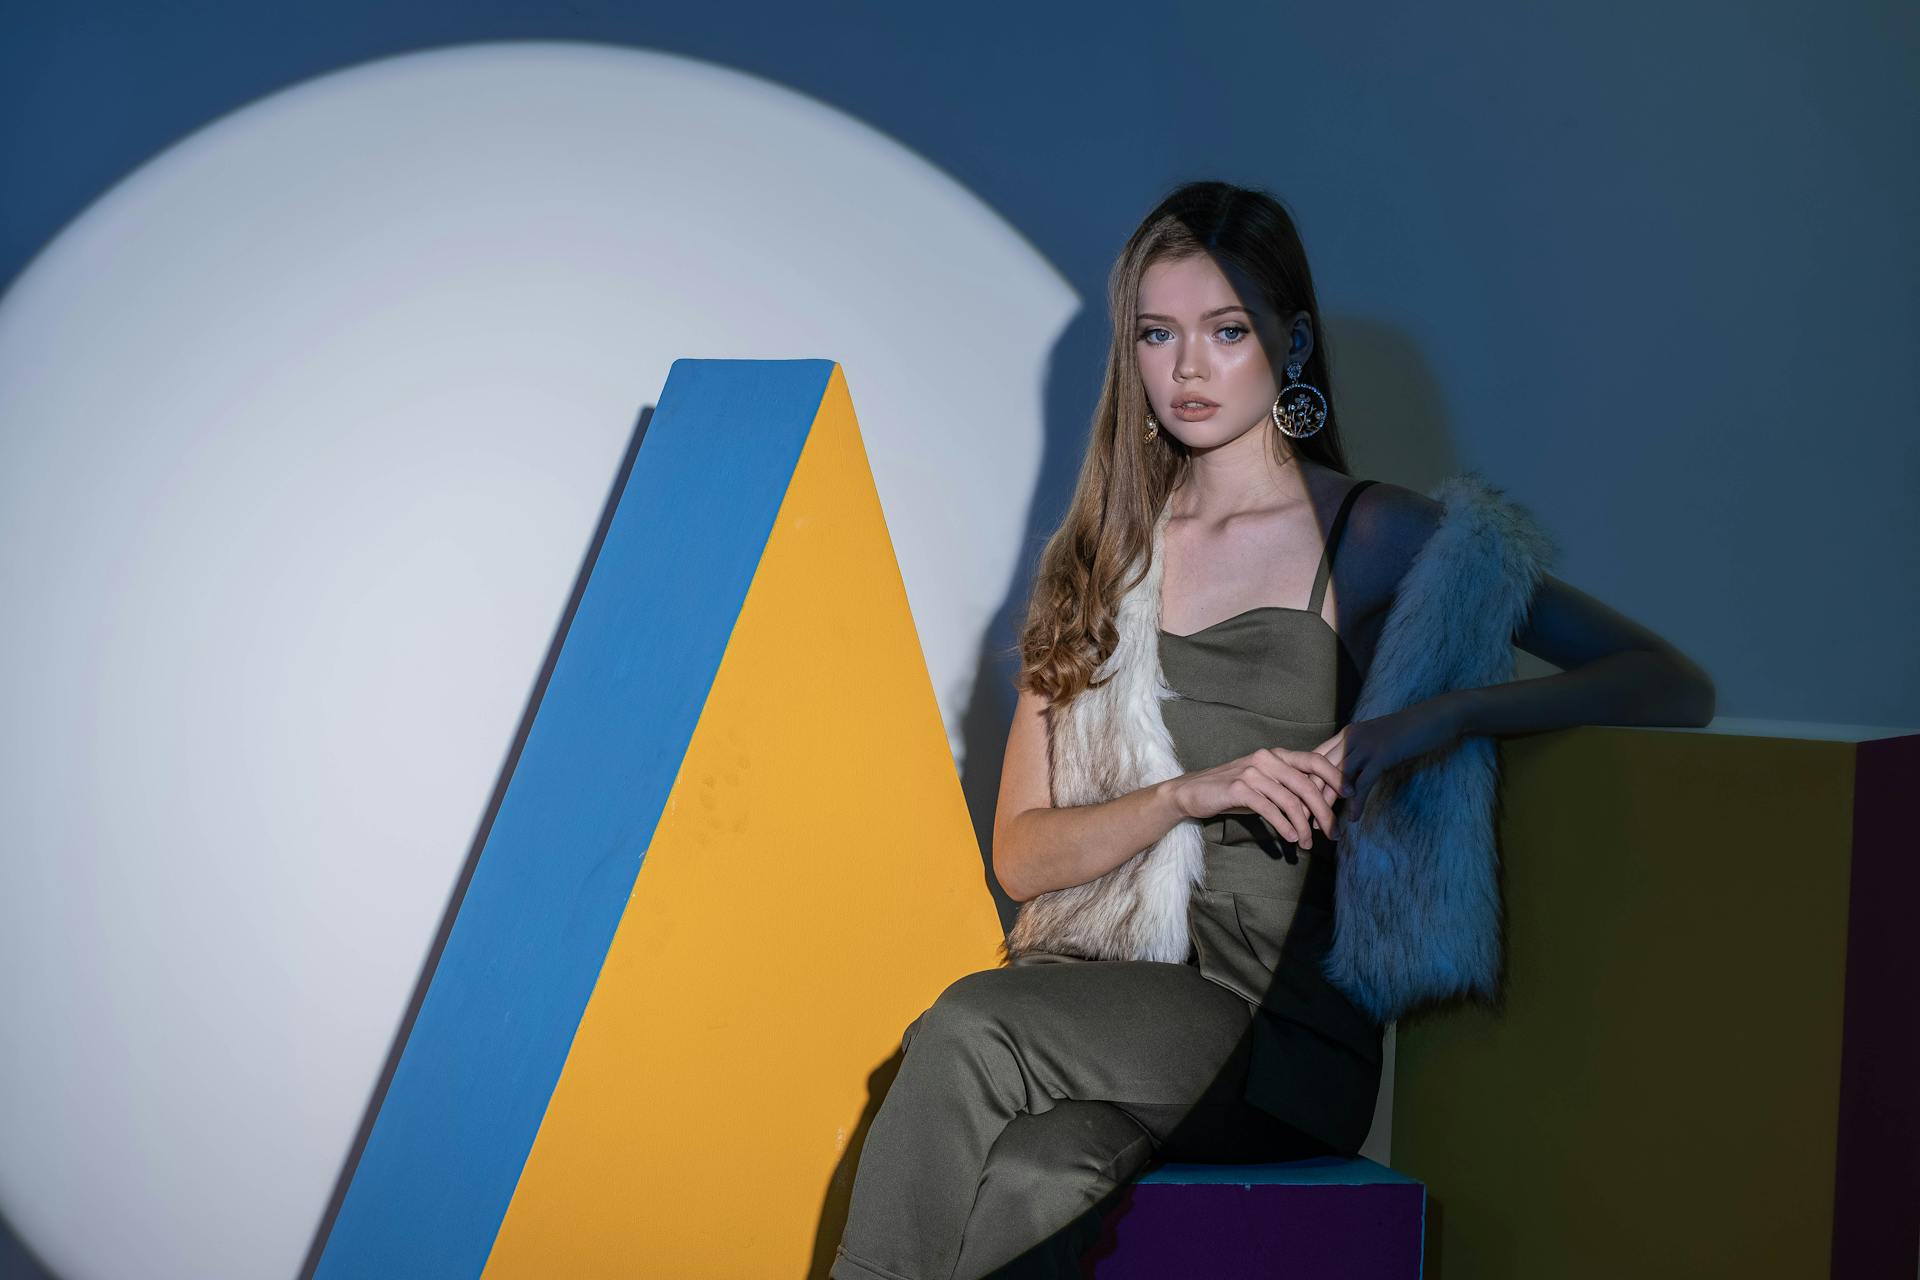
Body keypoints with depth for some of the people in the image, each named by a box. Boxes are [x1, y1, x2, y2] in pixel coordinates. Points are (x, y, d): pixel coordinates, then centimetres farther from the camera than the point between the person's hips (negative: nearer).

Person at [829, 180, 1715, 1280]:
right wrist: (1191, 792, -11)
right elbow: (1022, 854, 8)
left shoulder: (1374, 535, 2)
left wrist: (1442, 716, -22)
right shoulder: (1102, 556, 15)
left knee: (971, 1029, -30)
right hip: (1107, 994, 3)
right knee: (1024, 1185, -31)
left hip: (1285, 1035, -3)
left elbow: (1676, 689, -6)